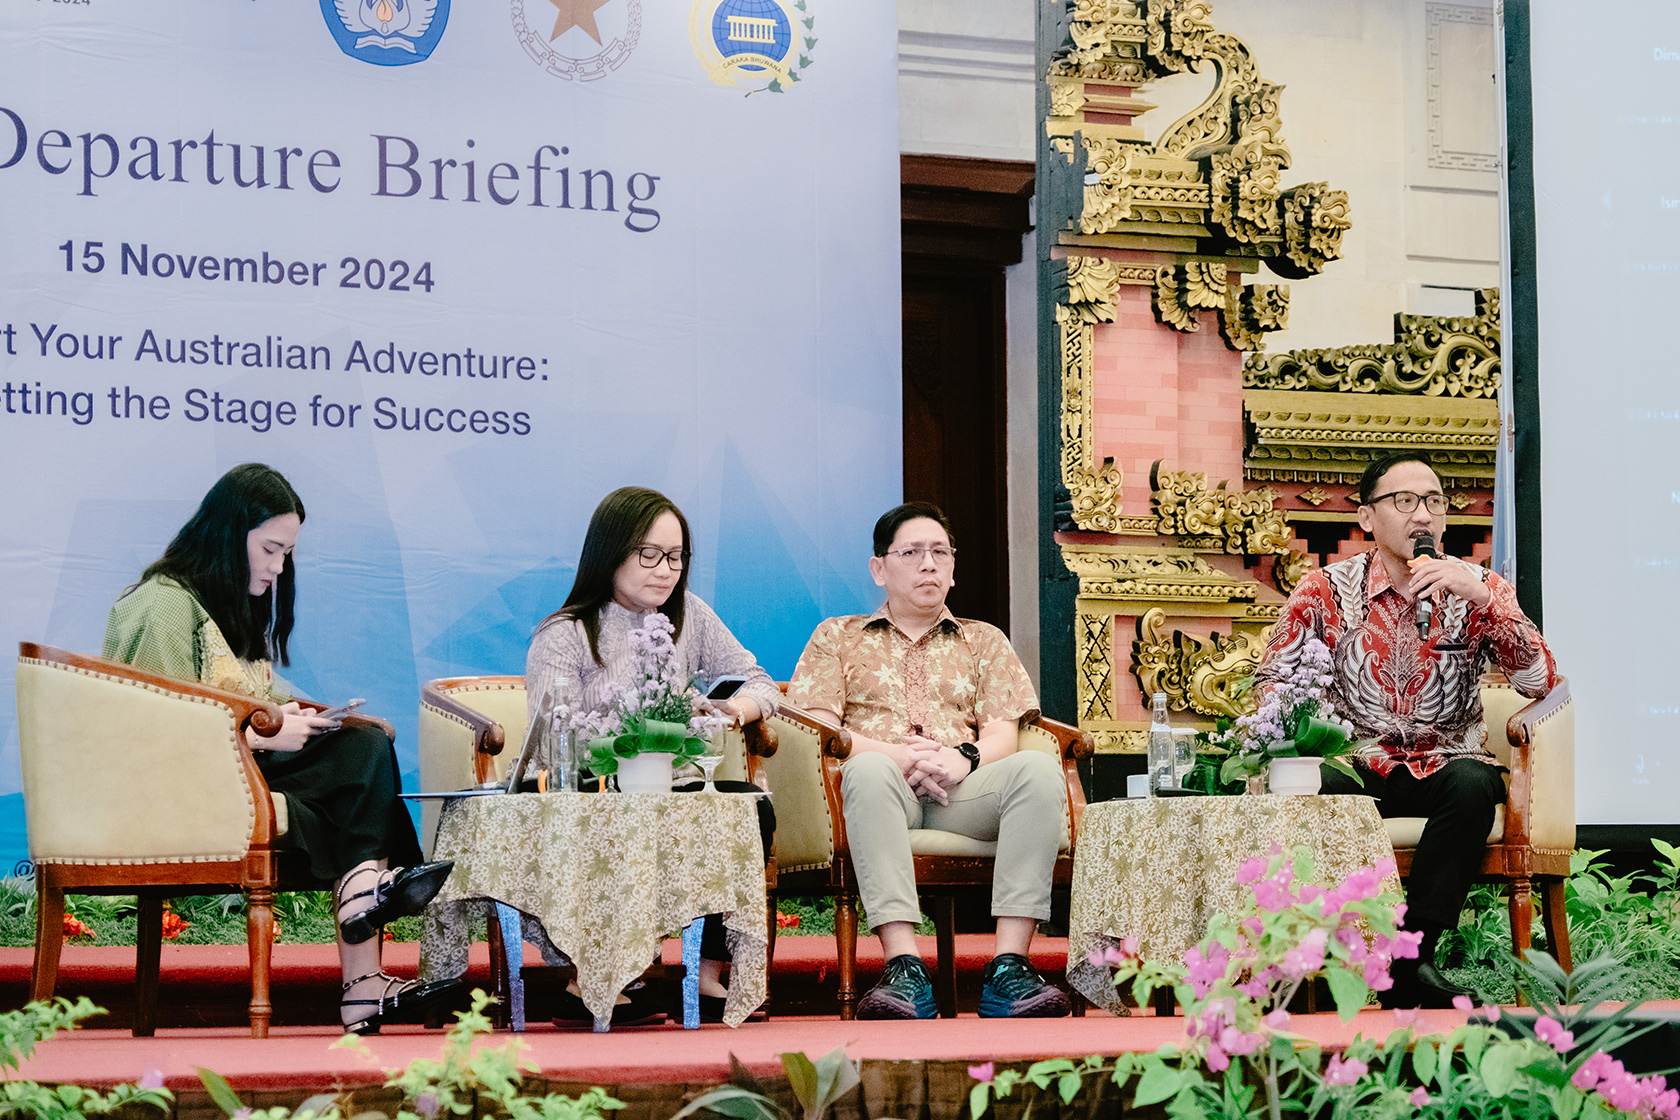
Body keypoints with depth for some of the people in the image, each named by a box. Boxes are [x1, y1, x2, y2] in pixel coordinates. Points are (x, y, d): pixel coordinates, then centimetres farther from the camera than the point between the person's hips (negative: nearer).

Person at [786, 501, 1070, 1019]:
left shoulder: (983, 641, 28)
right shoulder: (837, 637, 23)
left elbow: (1003, 736, 13)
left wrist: (963, 758, -12)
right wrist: (898, 756, -10)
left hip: (962, 793, 2)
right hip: (886, 792, -2)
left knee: (1038, 768, -31)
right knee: (869, 770, -39)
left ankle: (1009, 966, -39)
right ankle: (903, 968, -48)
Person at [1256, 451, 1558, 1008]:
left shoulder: (1478, 588, 4)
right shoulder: (1327, 589, 4)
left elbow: (1541, 681, -8)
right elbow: (1272, 680, 1)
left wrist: (1482, 597, -20)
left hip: (1446, 765, 0)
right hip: (1359, 767, 0)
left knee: (1473, 783, -34)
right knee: (1316, 784, -34)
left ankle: (1411, 957, -31)